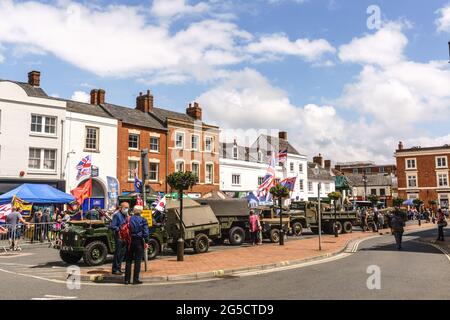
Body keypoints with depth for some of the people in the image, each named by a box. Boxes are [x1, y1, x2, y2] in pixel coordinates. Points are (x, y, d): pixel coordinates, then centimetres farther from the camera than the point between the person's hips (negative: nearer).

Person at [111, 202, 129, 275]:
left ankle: (119, 268, 23)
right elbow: (112, 226, -16)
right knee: (118, 253, -4)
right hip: (118, 236, -8)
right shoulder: (117, 215, -10)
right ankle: (115, 269, 4)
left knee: (122, 253, 13)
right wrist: (119, 229, -24)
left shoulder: (126, 215, 15)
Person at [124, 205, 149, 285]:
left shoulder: (128, 219, 1)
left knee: (128, 261, 11)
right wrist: (146, 242, -4)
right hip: (139, 242, -3)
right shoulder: (143, 220, -7)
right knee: (137, 261, 3)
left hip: (130, 242, 3)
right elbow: (145, 232, -10)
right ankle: (136, 279, 4)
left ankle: (127, 279, 13)